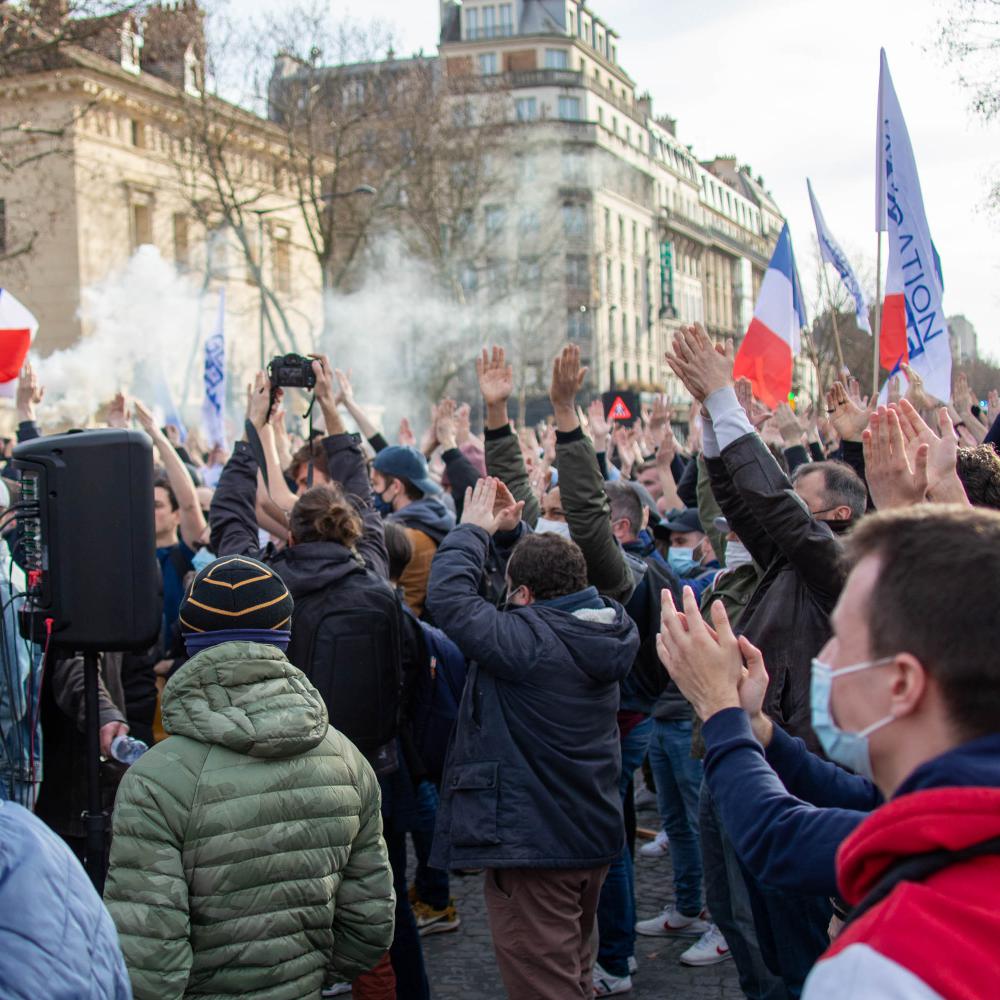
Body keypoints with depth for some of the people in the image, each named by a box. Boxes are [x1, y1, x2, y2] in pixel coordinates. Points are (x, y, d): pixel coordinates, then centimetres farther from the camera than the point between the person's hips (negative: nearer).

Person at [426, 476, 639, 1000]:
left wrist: (473, 528, -6)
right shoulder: (608, 630, -2)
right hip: (594, 838, 9)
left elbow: (447, 594, -19)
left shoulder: (526, 638, -24)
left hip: (531, 845, -8)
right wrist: (511, 530, 14)